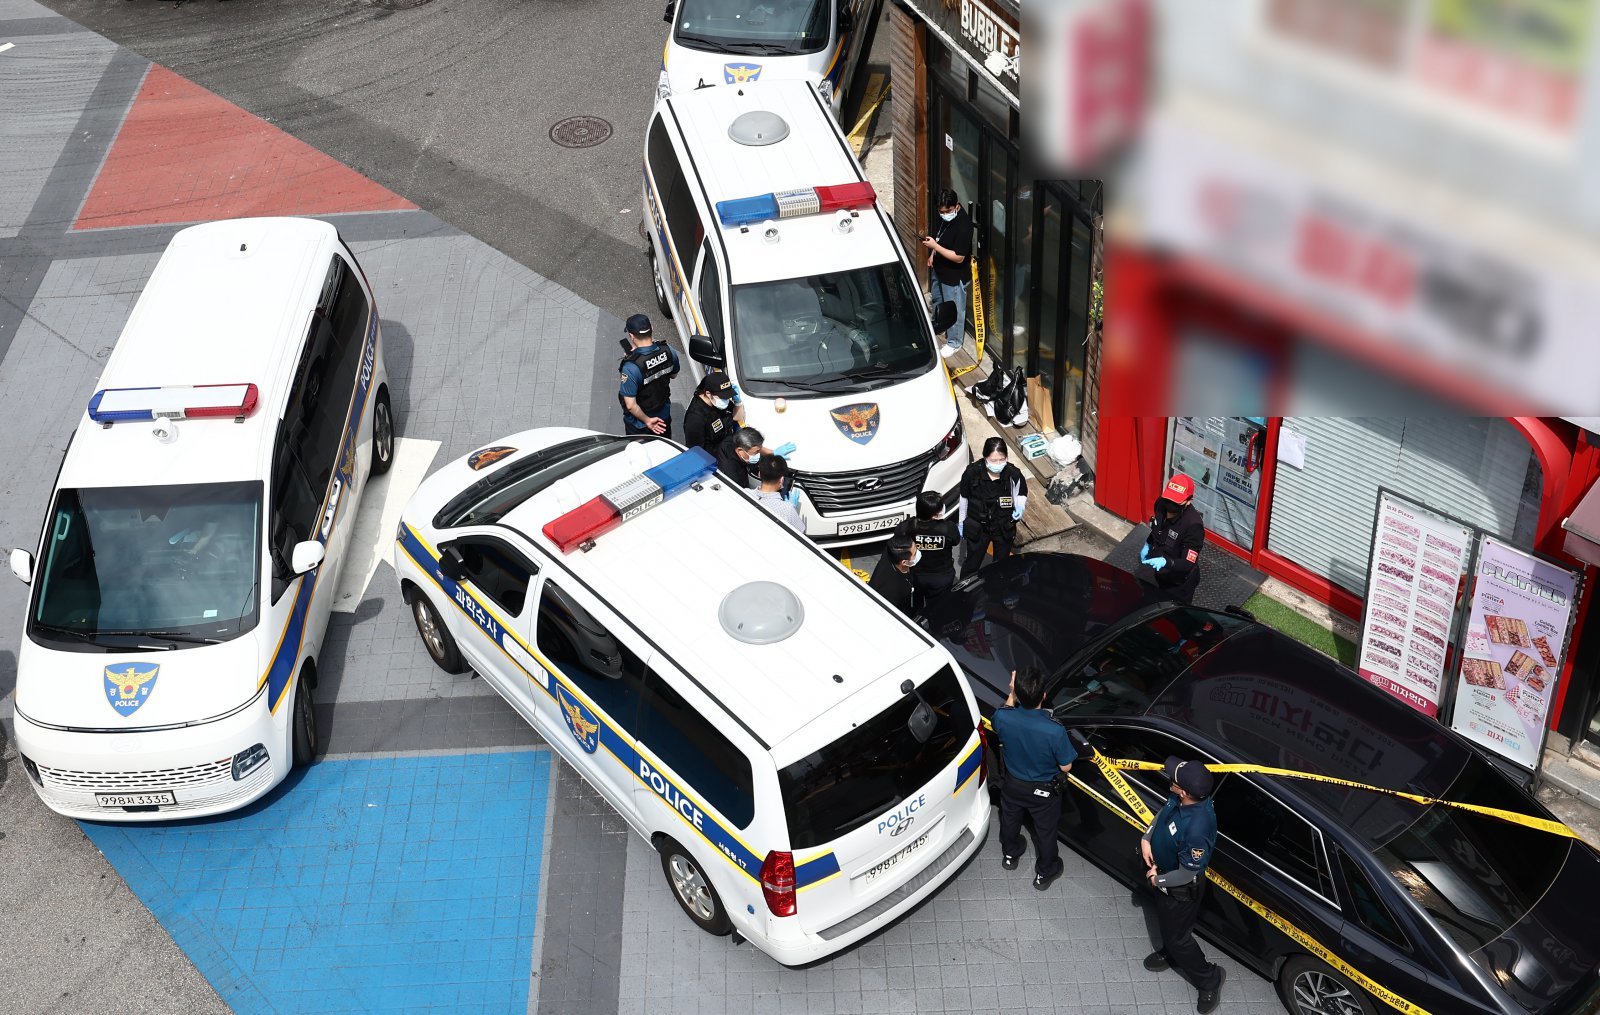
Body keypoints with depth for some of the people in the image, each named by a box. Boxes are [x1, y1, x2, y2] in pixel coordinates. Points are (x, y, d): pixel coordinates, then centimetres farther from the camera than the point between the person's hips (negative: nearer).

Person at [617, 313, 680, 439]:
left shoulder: (631, 367, -38)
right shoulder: (668, 351, -22)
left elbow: (630, 405, -31)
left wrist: (647, 420, -14)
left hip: (638, 423, -4)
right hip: (664, 416, 4)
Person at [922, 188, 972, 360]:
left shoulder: (963, 225, -35)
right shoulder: (944, 216, -10)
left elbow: (958, 257, -31)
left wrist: (935, 246, -34)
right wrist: (932, 254, 8)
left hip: (954, 276, -9)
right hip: (940, 269, 9)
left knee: (954, 309, 12)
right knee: (938, 300, 31)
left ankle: (954, 343, 32)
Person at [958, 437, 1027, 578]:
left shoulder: (1013, 474, -22)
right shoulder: (972, 472, -23)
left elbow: (1021, 493, 0)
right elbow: (963, 498, -6)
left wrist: (1020, 507, -22)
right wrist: (961, 522, 5)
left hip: (1004, 528, 1)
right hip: (977, 527, -1)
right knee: (972, 563, 16)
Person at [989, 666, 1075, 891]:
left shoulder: (1002, 718, -31)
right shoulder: (1055, 731, -39)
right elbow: (1065, 767, -21)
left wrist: (1012, 693, 0)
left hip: (1013, 784, 3)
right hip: (1043, 791, -3)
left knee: (1010, 820, 34)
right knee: (1046, 831, 26)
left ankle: (1009, 855, 60)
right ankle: (1045, 873, 49)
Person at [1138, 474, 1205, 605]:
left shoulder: (1193, 525, -35)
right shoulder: (1162, 504, -15)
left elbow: (1187, 565, -35)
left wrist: (1166, 562, -51)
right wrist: (1148, 544, 12)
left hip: (1175, 584, -7)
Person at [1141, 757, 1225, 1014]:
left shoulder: (1197, 829, -46)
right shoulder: (1182, 798, -22)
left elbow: (1186, 874, -31)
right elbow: (1163, 812, 3)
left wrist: (1156, 879, -15)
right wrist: (1146, 837, -10)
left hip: (1179, 889, -7)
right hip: (1162, 870, 8)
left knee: (1177, 935, 15)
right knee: (1167, 924, 32)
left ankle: (1209, 979, 39)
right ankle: (1170, 954, 61)